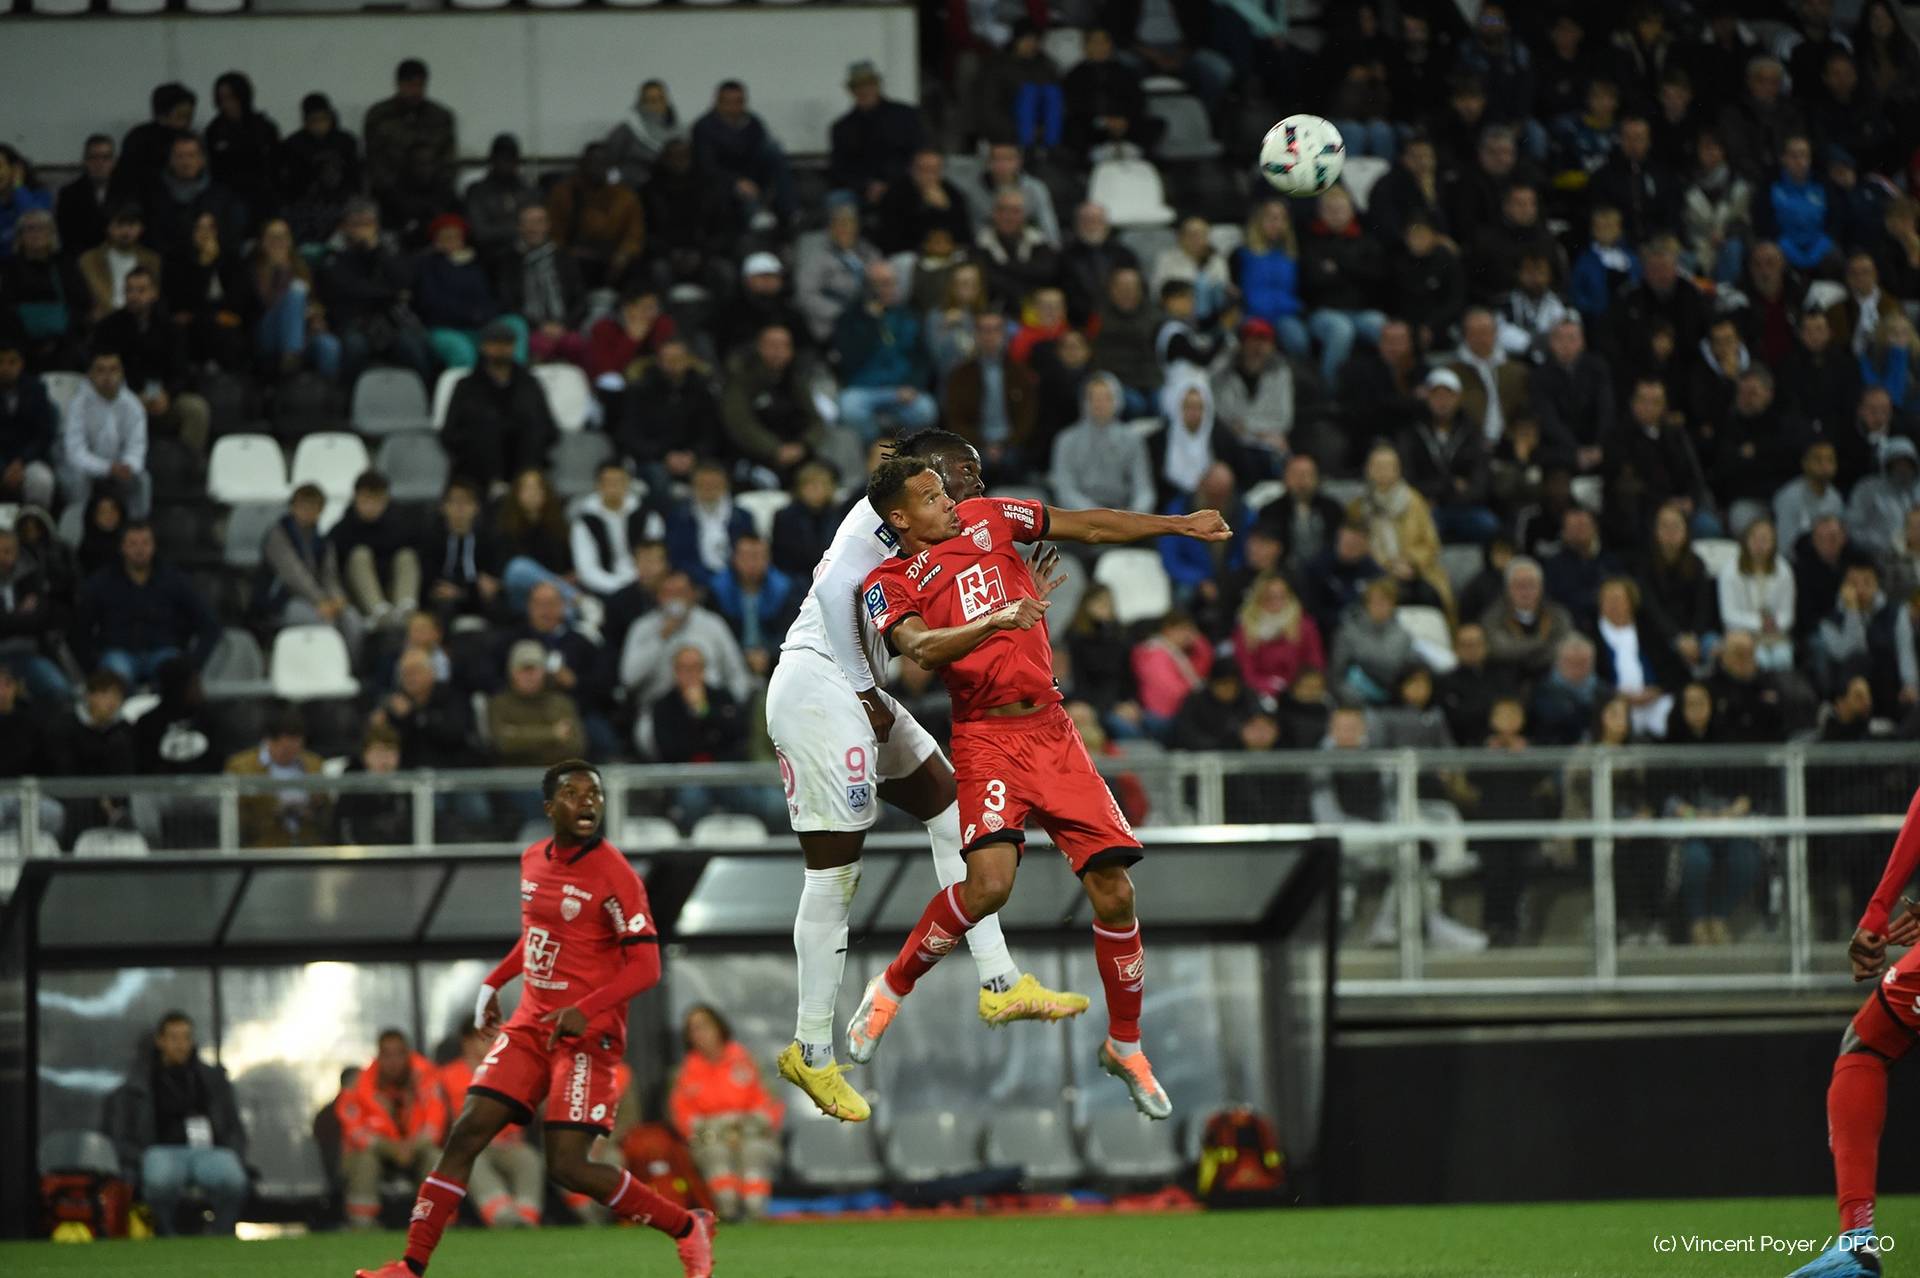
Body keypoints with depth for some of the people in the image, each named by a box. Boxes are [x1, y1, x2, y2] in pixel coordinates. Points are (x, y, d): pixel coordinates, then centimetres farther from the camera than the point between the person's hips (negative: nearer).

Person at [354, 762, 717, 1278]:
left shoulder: (614, 876, -13)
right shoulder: (533, 860, 9)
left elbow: (645, 967, -17)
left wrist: (582, 1011, -28)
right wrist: (494, 982, 21)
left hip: (587, 1037, -6)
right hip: (529, 1027, 6)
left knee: (569, 1167, -13)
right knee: (466, 1134, -4)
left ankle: (687, 1229, 6)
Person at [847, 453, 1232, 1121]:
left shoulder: (986, 519, 12)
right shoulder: (889, 583, 0)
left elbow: (1088, 525, 18)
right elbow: (919, 647, -20)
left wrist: (1182, 525, 17)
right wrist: (995, 621, -34)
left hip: (1053, 731, 4)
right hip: (987, 739, -4)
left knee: (1114, 890, -2)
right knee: (989, 882, -26)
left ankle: (1124, 1045, 16)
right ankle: (891, 989, -2)